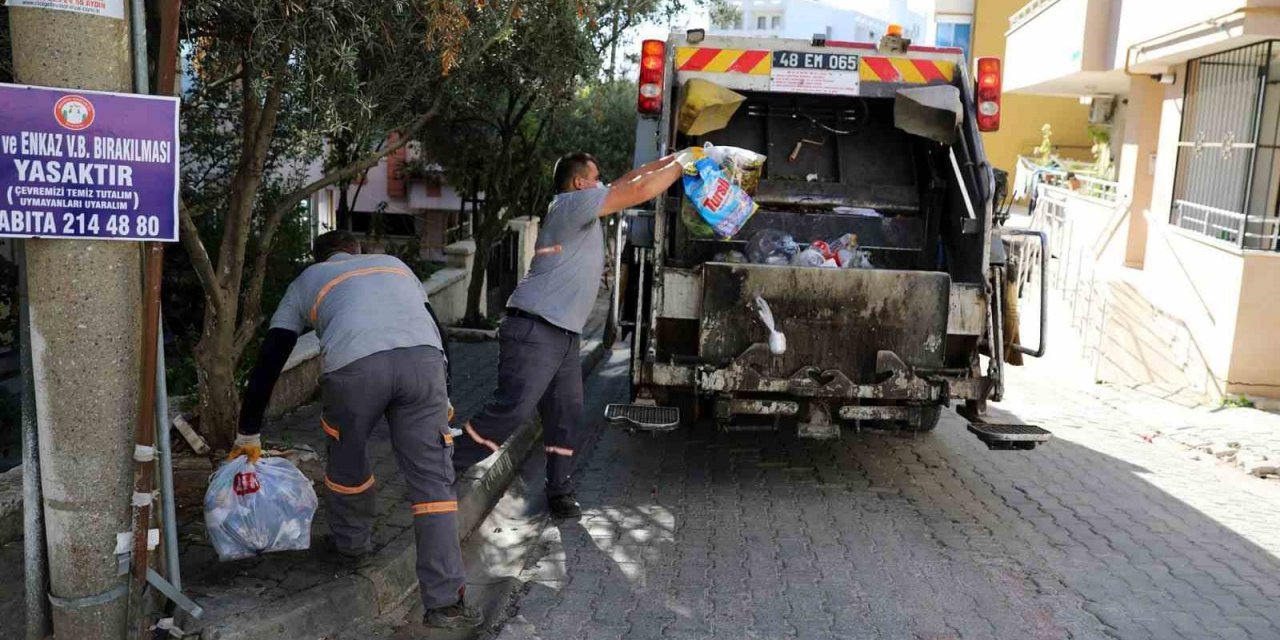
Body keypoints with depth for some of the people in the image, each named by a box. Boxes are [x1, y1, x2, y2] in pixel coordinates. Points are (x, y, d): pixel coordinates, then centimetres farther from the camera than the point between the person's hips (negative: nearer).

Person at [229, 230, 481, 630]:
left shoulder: (306, 281, 34)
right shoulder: (394, 263, 40)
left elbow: (269, 361, 31)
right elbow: (434, 329, 37)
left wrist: (248, 435, 38)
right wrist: (442, 397, 46)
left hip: (356, 364, -1)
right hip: (424, 359, 1)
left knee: (346, 457, 27)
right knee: (433, 479, 5)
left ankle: (352, 540, 46)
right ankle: (445, 601, 2)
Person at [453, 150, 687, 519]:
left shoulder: (581, 208, 20)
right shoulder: (573, 202, -8)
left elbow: (629, 181, 27)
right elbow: (640, 190, -13)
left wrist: (671, 159, 21)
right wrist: (682, 164, 0)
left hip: (564, 334, 10)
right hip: (534, 330, -10)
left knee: (566, 414, 10)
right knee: (511, 410, -15)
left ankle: (559, 492, 17)